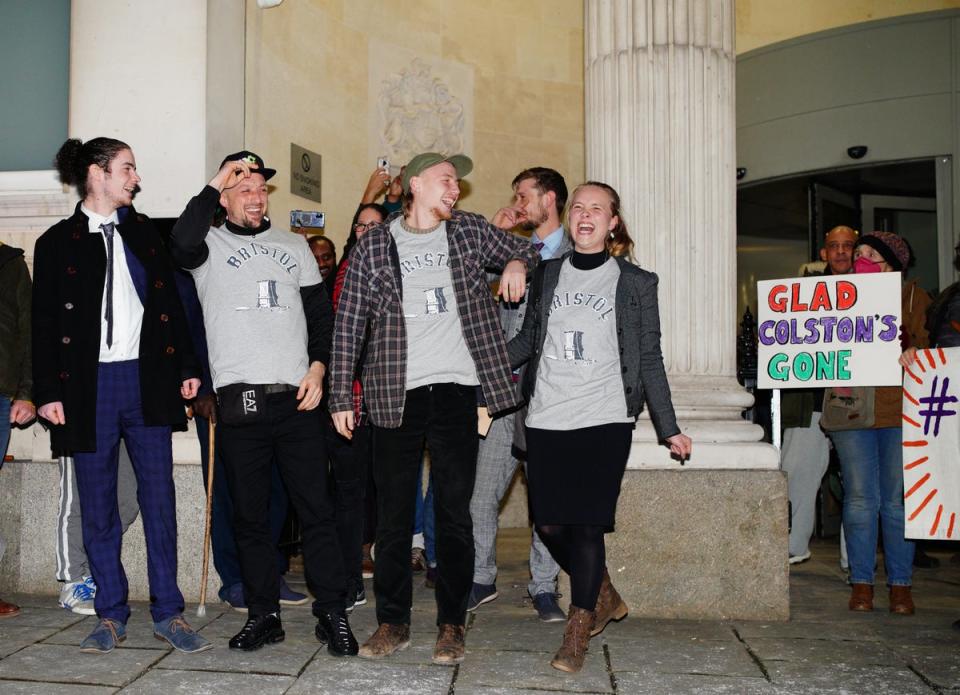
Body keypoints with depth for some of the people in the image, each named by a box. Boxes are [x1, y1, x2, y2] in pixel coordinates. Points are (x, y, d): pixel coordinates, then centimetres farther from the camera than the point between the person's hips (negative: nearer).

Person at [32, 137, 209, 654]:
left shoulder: (143, 232, 13)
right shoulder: (57, 242, 5)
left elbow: (170, 302, 12)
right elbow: (46, 323, 2)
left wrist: (186, 367, 6)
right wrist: (48, 392, -5)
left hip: (147, 379, 2)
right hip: (89, 385, -2)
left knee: (159, 498, 1)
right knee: (97, 505, 5)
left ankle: (168, 613, 9)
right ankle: (111, 615, 16)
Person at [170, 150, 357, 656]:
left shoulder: (294, 246, 17)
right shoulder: (210, 245, 7)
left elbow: (321, 312, 16)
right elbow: (182, 244, -18)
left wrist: (318, 367, 1)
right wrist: (216, 183, -8)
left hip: (297, 398, 2)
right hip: (240, 401, -1)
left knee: (316, 510, 1)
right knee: (250, 515, 7)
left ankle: (332, 614, 10)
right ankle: (263, 615, 19)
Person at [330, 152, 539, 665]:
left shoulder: (471, 232, 10)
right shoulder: (374, 245, 5)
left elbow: (528, 251, 23)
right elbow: (349, 324, 5)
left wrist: (518, 263, -2)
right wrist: (340, 397, 1)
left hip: (457, 390, 1)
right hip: (396, 393, 0)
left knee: (454, 512, 4)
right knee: (392, 514, 6)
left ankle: (452, 624, 15)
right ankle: (393, 621, 18)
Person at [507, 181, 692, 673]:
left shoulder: (636, 283, 4)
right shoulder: (547, 275, 11)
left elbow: (649, 359, 5)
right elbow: (526, 341, 16)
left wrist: (668, 428, 2)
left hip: (605, 420, -3)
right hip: (546, 420, 3)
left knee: (587, 525, -6)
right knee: (550, 525, 5)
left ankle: (577, 633, 9)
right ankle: (605, 598, 30)